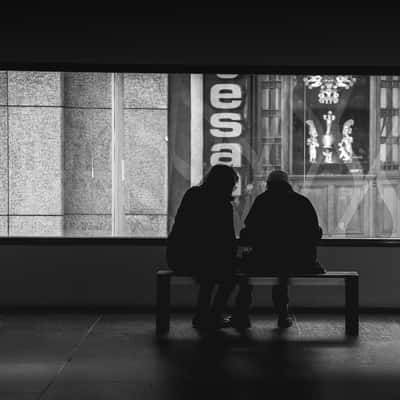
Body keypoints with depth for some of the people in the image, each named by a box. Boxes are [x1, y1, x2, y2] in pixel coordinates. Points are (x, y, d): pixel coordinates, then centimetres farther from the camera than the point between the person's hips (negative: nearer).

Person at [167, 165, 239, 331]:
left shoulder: (192, 194, 10)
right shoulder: (223, 205, -8)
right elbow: (229, 240, -4)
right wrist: (232, 258, 17)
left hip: (175, 256, 7)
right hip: (194, 259, -7)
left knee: (213, 266, 33)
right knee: (230, 272, 19)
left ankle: (202, 317, 33)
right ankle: (214, 317, 22)